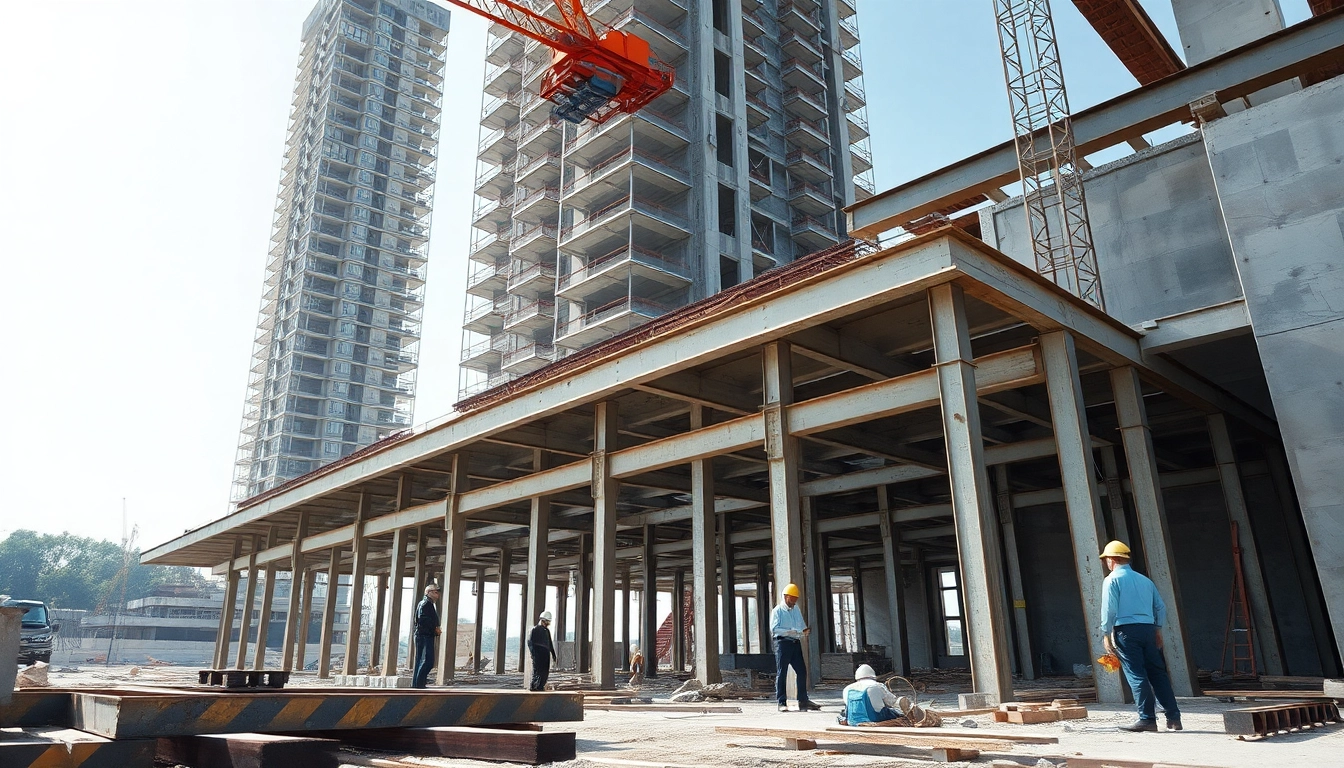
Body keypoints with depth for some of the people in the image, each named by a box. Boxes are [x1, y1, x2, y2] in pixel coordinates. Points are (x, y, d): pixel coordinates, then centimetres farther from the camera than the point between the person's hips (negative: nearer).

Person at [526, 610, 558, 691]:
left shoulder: (547, 630, 19)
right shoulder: (534, 630, -2)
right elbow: (530, 642, -8)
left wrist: (554, 655, 19)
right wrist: (533, 654, -17)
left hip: (546, 655, 7)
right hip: (538, 655, -7)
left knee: (545, 672, 3)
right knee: (537, 671, -9)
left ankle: (540, 687, 11)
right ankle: (532, 686, 2)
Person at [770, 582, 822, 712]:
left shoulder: (796, 610, 16)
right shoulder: (778, 610, -3)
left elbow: (802, 626, 18)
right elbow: (774, 629, -12)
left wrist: (805, 631, -5)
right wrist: (789, 632, -21)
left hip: (796, 643, 6)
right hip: (783, 642, -6)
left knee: (802, 671, 5)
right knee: (781, 673, -1)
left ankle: (803, 701, 13)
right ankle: (782, 702, 4)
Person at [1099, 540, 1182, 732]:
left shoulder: (1112, 580, -2)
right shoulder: (1145, 580, 17)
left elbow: (1109, 610, -10)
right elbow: (1160, 607, 17)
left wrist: (1106, 634, -5)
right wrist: (1158, 630, 24)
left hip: (1126, 630, -6)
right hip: (1148, 628, 6)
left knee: (1136, 675, -5)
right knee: (1158, 673, 9)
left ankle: (1147, 719, -7)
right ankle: (1174, 717, 8)